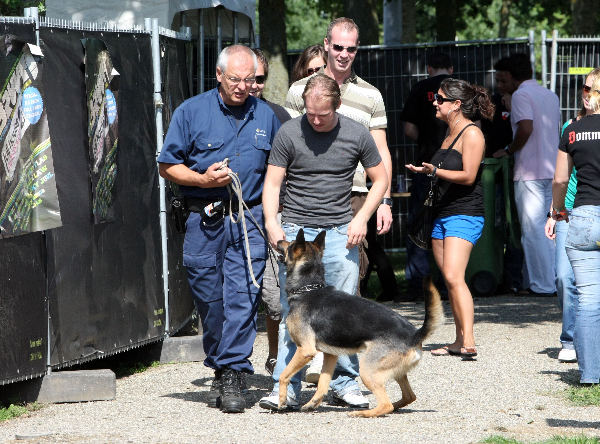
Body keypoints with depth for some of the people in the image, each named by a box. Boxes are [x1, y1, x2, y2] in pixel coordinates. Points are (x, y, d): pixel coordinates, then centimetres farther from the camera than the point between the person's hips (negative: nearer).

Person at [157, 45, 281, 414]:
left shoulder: (266, 116, 10)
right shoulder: (192, 112, 3)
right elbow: (168, 166, 5)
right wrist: (202, 179, -12)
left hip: (250, 220, 0)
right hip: (204, 220, 0)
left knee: (242, 297, -9)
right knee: (209, 300, 5)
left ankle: (233, 375, -8)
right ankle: (220, 367, 22)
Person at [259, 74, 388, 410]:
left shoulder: (357, 134, 2)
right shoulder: (289, 133, -1)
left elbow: (380, 179, 12)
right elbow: (272, 182, 1)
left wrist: (362, 218, 0)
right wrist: (272, 222, -14)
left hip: (340, 231, 1)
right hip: (296, 228, -1)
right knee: (293, 311, -6)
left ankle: (345, 382, 12)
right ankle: (286, 388, -4)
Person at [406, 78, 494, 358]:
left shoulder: (472, 134, -10)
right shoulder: (450, 132, 17)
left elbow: (468, 176, -18)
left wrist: (436, 170, -26)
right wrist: (424, 171, 18)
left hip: (464, 215, -10)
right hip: (442, 214, 10)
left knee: (454, 277, -21)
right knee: (448, 280, 8)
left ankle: (469, 342, -27)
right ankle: (459, 342, 13)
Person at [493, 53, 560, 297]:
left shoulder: (521, 95, -9)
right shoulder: (550, 96, 16)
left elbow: (526, 129, -23)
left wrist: (508, 150, -7)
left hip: (530, 173, -8)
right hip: (551, 170, 8)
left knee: (532, 230, -4)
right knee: (542, 227, 15)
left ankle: (543, 284, -4)